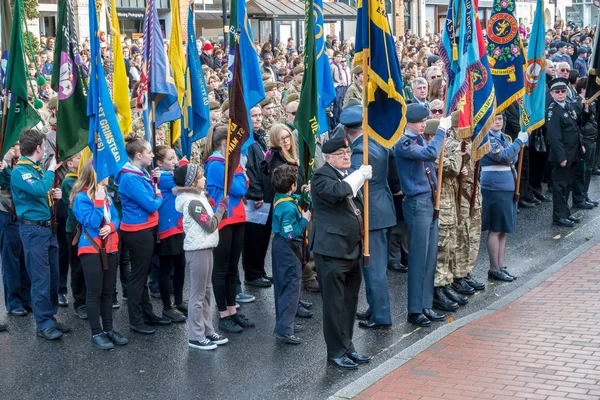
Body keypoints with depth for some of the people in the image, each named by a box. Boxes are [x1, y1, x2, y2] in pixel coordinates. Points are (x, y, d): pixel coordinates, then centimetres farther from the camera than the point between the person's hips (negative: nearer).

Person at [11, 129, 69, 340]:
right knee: (41, 279, -6)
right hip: (33, 229, -9)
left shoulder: (37, 169, 13)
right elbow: (39, 189, -30)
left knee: (53, 276, 11)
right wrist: (51, 170, -16)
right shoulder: (20, 171, -14)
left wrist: (53, 195, 1)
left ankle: (50, 318, 21)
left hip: (47, 227, 9)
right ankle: (44, 325, 0)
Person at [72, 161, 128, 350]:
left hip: (110, 248, 7)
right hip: (91, 250, -7)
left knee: (107, 291, 13)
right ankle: (96, 334, 3)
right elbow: (92, 224, -21)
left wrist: (111, 226, -12)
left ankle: (108, 329, 20)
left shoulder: (106, 195, 10)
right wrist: (98, 201, -23)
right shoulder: (81, 198, -13)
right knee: (94, 292, -2)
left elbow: (116, 218, 9)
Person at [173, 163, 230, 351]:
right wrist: (222, 207, -11)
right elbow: (210, 226, -20)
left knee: (206, 292, 15)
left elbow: (209, 222, 11)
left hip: (204, 248, 10)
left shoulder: (197, 197, 11)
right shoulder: (193, 202, -19)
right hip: (198, 250, -10)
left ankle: (207, 331, 23)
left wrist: (222, 210, -1)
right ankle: (195, 337, 4)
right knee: (198, 294, -3)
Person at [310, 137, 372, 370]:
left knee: (350, 301, 14)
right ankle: (336, 352, 5)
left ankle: (347, 347, 24)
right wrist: (360, 176, -18)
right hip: (331, 249, -9)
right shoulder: (321, 176, -9)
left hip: (351, 249, 9)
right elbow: (338, 191, -30)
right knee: (334, 304, -3)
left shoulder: (349, 176, 18)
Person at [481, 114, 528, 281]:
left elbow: (513, 159, 20)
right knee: (496, 229, -2)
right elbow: (504, 156, -22)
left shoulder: (504, 137, 14)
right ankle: (494, 269, 5)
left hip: (508, 187, 8)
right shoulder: (486, 138, -12)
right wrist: (519, 140, -15)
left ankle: (501, 266, 19)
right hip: (495, 188, -8)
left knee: (503, 229, 12)